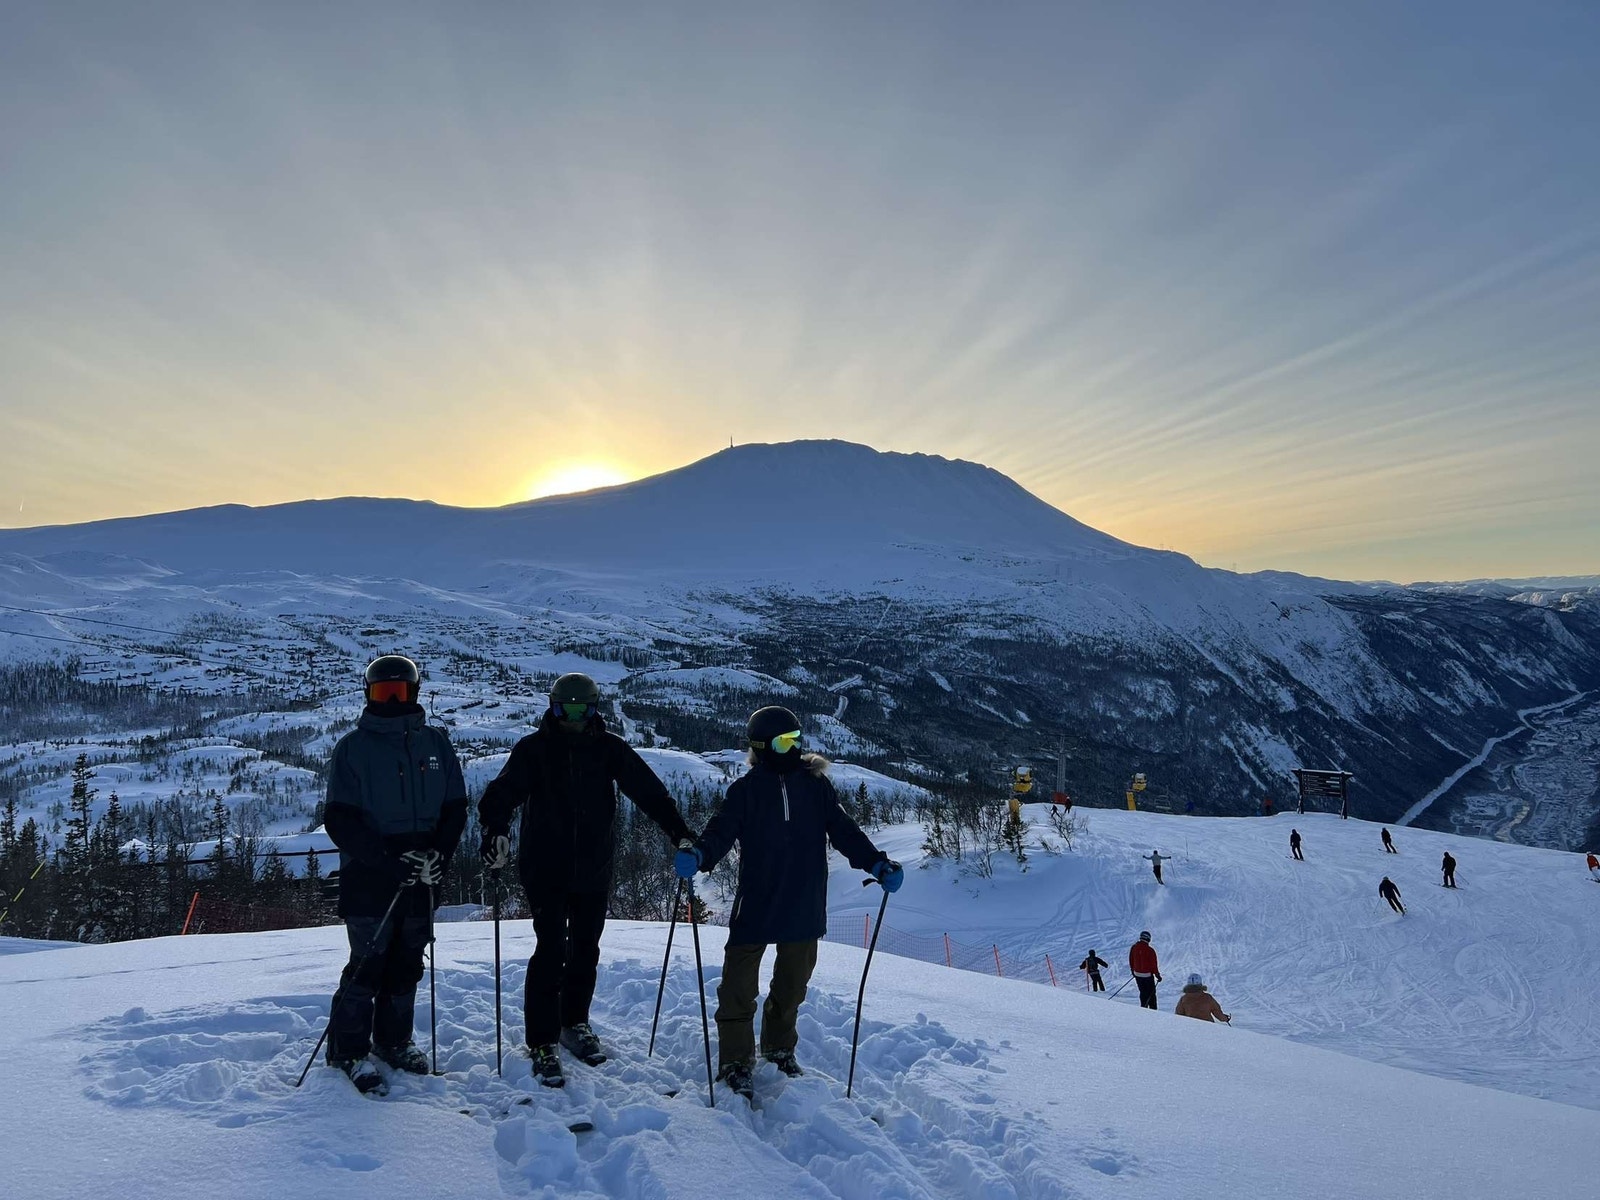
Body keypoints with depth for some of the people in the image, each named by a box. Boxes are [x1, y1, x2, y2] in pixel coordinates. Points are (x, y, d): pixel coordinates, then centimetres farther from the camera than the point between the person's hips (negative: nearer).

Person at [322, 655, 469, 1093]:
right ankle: (348, 1050, 16)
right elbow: (339, 819, -9)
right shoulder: (353, 746, -4)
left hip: (422, 879, 4)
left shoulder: (435, 742, 5)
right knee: (367, 964, -2)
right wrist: (389, 860, -17)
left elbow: (455, 807, 8)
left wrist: (439, 855, -7)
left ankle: (394, 1040, 29)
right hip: (368, 879, -3)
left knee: (407, 963, 12)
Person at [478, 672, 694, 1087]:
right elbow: (503, 791, -16)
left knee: (585, 952, 15)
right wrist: (496, 829, -36)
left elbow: (649, 791, -5)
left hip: (594, 872, 3)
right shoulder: (534, 749, -5)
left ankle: (575, 1023, 36)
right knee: (551, 952, -5)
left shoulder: (610, 749, -2)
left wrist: (679, 832, -15)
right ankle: (542, 1041, 9)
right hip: (545, 870, -3)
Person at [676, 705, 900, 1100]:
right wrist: (697, 854, -32)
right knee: (739, 985, 0)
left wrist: (878, 863, -6)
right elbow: (722, 830, -12)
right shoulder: (745, 790, -3)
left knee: (792, 983, 16)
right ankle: (735, 1061, 15)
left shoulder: (816, 785, 4)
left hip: (804, 909, 3)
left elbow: (843, 830, 5)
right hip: (755, 906, -3)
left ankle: (780, 1049, 36)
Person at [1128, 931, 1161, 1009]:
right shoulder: (1150, 950, -18)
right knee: (1151, 993, 8)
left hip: (1137, 974, 5)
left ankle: (1143, 1007, 18)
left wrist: (1133, 971, 22)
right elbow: (1154, 964, -13)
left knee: (1143, 992, 18)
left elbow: (1131, 961, 8)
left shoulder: (1133, 947, -2)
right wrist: (1157, 975, -2)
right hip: (1147, 975, -5)